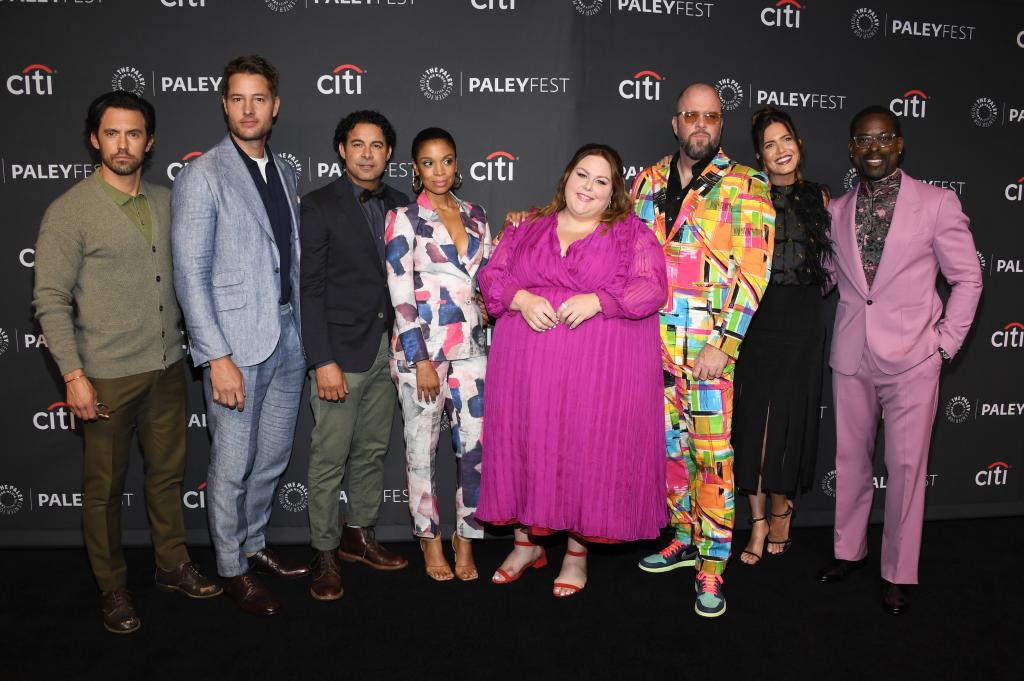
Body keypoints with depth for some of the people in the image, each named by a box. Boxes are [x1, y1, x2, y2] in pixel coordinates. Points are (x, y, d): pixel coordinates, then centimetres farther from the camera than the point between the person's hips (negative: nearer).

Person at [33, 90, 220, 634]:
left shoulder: (166, 202, 6)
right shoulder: (69, 212, -9)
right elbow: (51, 299, -11)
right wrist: (73, 374, -16)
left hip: (167, 367, 5)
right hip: (107, 376, -5)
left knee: (168, 472, 16)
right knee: (104, 486, 8)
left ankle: (172, 564, 33)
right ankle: (112, 589, 25)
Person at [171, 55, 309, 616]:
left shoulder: (283, 173, 11)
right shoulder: (201, 177, -8)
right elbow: (190, 275, -13)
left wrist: (300, 327, 9)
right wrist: (217, 357, -18)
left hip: (287, 339, 6)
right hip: (236, 344, -6)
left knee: (272, 459, 17)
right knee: (231, 467, 6)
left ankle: (254, 545, 37)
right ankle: (232, 570, 25)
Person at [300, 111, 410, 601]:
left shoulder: (399, 205, 9)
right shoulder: (319, 206, -6)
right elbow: (310, 288, -10)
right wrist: (323, 362, -15)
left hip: (387, 351, 5)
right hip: (341, 353, -5)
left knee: (373, 451, 15)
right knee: (329, 459, 2)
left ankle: (359, 536, 31)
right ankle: (324, 554, 17)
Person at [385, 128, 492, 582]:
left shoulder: (475, 216, 12)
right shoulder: (405, 218, -3)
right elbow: (400, 294, -9)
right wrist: (422, 360, -13)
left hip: (470, 346, 4)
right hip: (420, 345, -4)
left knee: (476, 445, 3)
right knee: (422, 446, 7)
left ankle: (466, 536, 21)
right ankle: (429, 537, 26)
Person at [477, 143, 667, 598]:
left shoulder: (631, 233, 6)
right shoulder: (528, 228, 14)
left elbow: (651, 288, -6)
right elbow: (492, 275, 9)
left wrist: (596, 300, -19)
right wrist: (521, 299, -11)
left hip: (602, 368, -2)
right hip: (528, 366, 3)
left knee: (589, 449, 2)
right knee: (527, 445, 8)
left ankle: (577, 550, 19)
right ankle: (526, 541, 26)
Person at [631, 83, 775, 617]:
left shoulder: (745, 187, -3)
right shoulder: (648, 182, 11)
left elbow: (752, 273, -9)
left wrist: (724, 345, -15)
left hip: (711, 344, -4)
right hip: (653, 340, 5)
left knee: (713, 453, -2)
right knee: (668, 444, 13)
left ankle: (712, 566, 9)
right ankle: (684, 537, 31)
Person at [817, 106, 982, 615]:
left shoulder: (938, 203, -2)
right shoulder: (836, 210, 7)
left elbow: (967, 278, 2)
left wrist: (945, 343, -3)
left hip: (912, 359, -3)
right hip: (851, 357, 3)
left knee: (906, 467, 1)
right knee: (850, 459, 12)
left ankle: (898, 573, 15)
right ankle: (849, 549, 30)